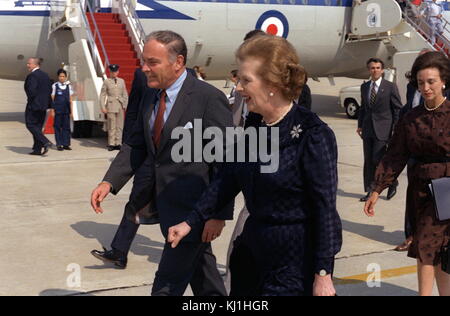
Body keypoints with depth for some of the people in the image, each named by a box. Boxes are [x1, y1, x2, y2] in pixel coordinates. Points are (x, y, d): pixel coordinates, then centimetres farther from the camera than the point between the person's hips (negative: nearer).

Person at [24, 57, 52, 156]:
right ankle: (37, 149, 13)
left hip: (34, 105, -8)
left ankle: (45, 142, -15)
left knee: (30, 125, 0)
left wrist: (30, 100, -7)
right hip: (43, 106, 8)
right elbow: (50, 90, 12)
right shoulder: (45, 75, 11)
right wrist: (44, 99, 12)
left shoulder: (32, 76, -15)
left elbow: (31, 90, -23)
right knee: (38, 127, 12)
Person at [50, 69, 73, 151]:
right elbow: (52, 99, 1)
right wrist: (52, 110, -5)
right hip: (58, 110, -3)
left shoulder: (68, 86, 9)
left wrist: (71, 110, 7)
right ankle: (59, 144, 6)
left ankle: (66, 144, 8)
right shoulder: (55, 86, 0)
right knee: (58, 127, 1)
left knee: (66, 126, 2)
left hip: (66, 110, 3)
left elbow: (70, 99, 11)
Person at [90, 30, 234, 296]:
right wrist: (109, 182, -5)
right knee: (199, 268, 23)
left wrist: (219, 213, -16)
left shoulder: (210, 99, -17)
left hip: (192, 206, -7)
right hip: (165, 203, 7)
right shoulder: (150, 96, 6)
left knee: (167, 285, -2)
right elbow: (136, 145, 8)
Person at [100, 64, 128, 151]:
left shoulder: (121, 81, 12)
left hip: (120, 106, 3)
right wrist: (103, 107, -5)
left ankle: (118, 143, 9)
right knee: (111, 126, -3)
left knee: (120, 126, 3)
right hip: (111, 106, -3)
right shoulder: (106, 82, 4)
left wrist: (125, 106, 4)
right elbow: (102, 95, 3)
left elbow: (125, 94, 12)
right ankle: (111, 144, 3)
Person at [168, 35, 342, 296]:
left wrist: (323, 274, -18)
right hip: (254, 252, 7)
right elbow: (227, 181, 10)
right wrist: (191, 222, 7)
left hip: (296, 264, -7)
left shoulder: (313, 135, -18)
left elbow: (325, 208, -18)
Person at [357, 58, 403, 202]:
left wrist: (395, 129, -7)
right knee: (368, 161, 6)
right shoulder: (364, 87, 11)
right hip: (368, 129, 5)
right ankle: (370, 191, 15)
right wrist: (360, 125, 12)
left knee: (378, 159, -9)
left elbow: (398, 109, -3)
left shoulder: (390, 87, -4)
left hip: (382, 129, -5)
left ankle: (392, 183, 16)